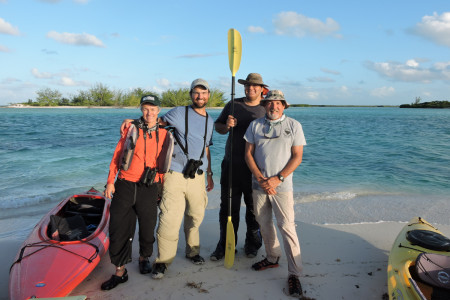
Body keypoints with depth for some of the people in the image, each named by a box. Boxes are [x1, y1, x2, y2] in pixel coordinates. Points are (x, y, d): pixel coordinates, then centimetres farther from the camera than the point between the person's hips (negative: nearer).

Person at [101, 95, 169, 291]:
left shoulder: (163, 134, 4)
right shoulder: (131, 128, 1)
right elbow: (117, 155, 3)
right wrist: (110, 181, -1)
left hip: (148, 189, 0)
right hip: (125, 186, 0)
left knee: (147, 227, 11)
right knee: (119, 228, 3)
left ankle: (144, 258, 38)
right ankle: (120, 271, 18)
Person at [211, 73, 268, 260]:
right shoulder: (233, 105, 9)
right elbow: (217, 126, 15)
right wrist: (226, 126, -8)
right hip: (231, 164, 1)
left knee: (254, 208, 9)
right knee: (228, 207, 6)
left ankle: (252, 245, 28)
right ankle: (225, 245, 21)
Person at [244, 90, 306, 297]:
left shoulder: (294, 126, 0)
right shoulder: (255, 125, 7)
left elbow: (297, 157, -4)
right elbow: (248, 153, 3)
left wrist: (278, 179, -14)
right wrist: (260, 178, -10)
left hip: (282, 185, -3)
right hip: (259, 184, 4)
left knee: (286, 227, -7)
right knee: (264, 223, 15)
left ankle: (294, 274, 4)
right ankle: (272, 258, 35)